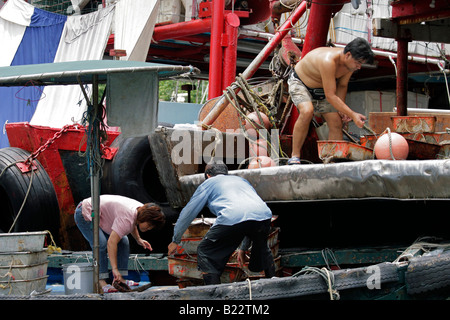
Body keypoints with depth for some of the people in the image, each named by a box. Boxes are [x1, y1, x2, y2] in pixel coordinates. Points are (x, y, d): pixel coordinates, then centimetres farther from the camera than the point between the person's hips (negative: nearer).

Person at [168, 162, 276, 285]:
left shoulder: (208, 183, 29)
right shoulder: (241, 179, 41)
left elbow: (188, 213, 29)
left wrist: (175, 241, 40)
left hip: (232, 219, -5)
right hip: (263, 216, 5)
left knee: (205, 252, 14)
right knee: (261, 248, 36)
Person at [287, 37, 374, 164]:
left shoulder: (350, 63, -15)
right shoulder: (328, 61, -40)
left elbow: (342, 85, 4)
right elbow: (330, 96, -39)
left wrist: (342, 109, -9)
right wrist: (353, 115, -40)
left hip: (321, 88, 8)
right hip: (300, 82, -8)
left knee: (336, 124, -3)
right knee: (307, 111, -34)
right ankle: (294, 157, -26)